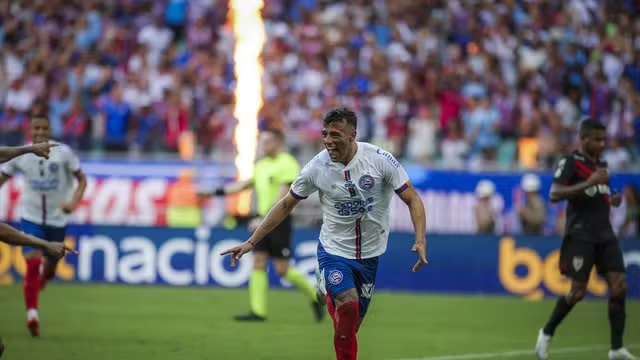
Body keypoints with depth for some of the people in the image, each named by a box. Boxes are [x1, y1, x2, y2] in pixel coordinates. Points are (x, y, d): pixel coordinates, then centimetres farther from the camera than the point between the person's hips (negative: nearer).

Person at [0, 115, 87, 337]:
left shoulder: (63, 152, -8)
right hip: (31, 217, -1)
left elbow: (81, 179, -3)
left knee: (49, 270, 14)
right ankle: (32, 313, -18)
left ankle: (38, 284, 49)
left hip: (57, 219, 1)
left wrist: (74, 202, -19)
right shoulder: (20, 155, -4)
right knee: (33, 263, -20)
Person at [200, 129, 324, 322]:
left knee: (282, 269, -6)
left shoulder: (287, 164, -12)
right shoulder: (262, 165, 13)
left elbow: (282, 198, -19)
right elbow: (243, 185, 22)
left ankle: (315, 297, 13)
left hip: (279, 220, -8)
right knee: (259, 263, -1)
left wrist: (264, 219, -25)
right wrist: (215, 193, 18)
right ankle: (258, 312, -1)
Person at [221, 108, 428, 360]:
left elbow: (412, 199, -8)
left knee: (351, 323, 8)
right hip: (333, 250, -1)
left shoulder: (380, 159, -15)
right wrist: (251, 242, -1)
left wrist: (420, 240, -23)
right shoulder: (317, 167, -11)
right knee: (348, 304, -26)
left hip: (370, 254, 1)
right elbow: (286, 205, 1)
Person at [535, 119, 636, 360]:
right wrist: (588, 183, -28)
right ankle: (547, 333, 16)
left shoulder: (601, 164, 16)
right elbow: (554, 195, -20)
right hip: (580, 235, -7)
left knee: (619, 287, -5)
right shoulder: (570, 162, -7)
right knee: (578, 291, -6)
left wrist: (612, 200, 8)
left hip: (605, 235, 7)